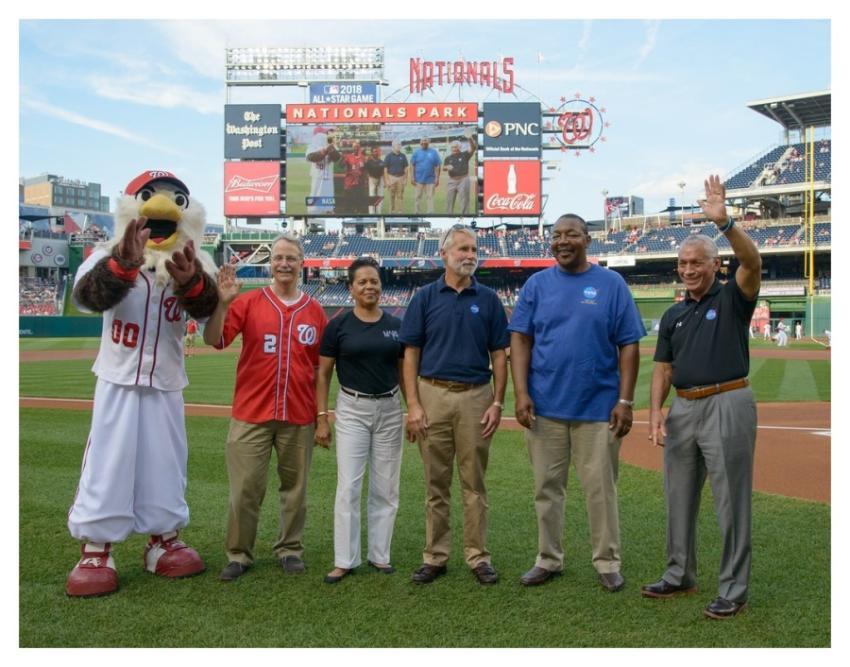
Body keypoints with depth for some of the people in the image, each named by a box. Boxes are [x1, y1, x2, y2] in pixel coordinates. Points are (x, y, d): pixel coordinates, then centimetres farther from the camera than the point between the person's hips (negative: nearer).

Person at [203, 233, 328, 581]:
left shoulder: (315, 311, 6)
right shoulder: (248, 302, 1)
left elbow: (321, 366, 10)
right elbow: (214, 340, -8)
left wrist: (322, 412, 8)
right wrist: (222, 303, -23)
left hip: (299, 417, 2)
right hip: (251, 415, -1)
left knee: (295, 487, 11)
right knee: (244, 488, 2)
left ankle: (290, 549, 26)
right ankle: (239, 554, 17)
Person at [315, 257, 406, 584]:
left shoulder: (395, 325, 5)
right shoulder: (338, 325, -3)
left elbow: (404, 372, 11)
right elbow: (323, 373, -1)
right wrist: (322, 418, -6)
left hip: (390, 410, 3)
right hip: (352, 410, -3)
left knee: (385, 489, 8)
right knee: (348, 486, -4)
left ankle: (379, 555, 20)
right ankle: (344, 560, 5)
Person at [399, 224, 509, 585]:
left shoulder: (488, 299, 5)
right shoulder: (425, 297, 3)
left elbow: (499, 354, 6)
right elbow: (411, 353, 1)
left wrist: (497, 403, -3)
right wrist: (413, 405, -7)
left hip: (476, 396, 0)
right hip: (433, 395, 0)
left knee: (474, 483, 7)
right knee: (436, 484, 8)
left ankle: (478, 556, 17)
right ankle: (435, 556, 18)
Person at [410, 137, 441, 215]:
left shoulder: (433, 152, 2)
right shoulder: (416, 152, 4)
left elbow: (437, 166, 1)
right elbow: (412, 165, 2)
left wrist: (437, 178, -4)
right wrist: (412, 177, -5)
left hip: (430, 179, -1)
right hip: (418, 179, 1)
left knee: (430, 197, 3)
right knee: (417, 197, 4)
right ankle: (417, 212, 12)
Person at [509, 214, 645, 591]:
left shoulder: (611, 284, 2)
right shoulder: (537, 284, 5)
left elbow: (628, 345, 0)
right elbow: (520, 340, 2)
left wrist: (625, 400, -7)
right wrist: (521, 393, -7)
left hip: (599, 407, -1)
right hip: (545, 407, 2)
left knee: (601, 487, 6)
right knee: (547, 487, 10)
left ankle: (608, 562, 20)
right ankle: (548, 560, 23)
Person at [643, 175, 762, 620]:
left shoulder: (733, 299, 0)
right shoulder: (673, 315, 15)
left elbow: (752, 262, -21)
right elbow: (663, 369, 12)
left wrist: (724, 223, -34)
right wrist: (655, 412, -1)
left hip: (727, 404, -6)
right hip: (683, 408, 6)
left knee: (731, 499, -1)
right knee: (679, 497, 14)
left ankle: (734, 589, 9)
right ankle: (680, 575, 29)